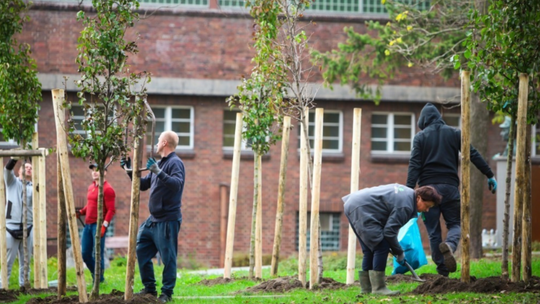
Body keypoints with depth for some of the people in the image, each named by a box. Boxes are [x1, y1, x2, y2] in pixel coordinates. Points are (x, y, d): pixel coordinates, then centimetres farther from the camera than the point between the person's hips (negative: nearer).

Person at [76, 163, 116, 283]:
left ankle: (99, 279, 4)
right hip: (88, 224, 8)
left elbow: (111, 210, -12)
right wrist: (81, 212, 9)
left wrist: (104, 225, -20)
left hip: (98, 224, -8)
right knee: (85, 254, 8)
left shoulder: (107, 189, -8)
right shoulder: (91, 187, 16)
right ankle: (95, 275, 23)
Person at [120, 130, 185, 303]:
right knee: (141, 251, 11)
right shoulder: (159, 164, 16)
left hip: (168, 220, -10)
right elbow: (143, 185, 26)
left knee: (168, 257, -4)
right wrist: (129, 171, 18)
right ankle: (150, 289, 18)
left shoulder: (175, 163, -11)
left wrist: (159, 172, -34)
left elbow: (177, 184, -28)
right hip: (153, 219, 10)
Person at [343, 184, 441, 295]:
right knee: (381, 247, -12)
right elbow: (389, 231, -18)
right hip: (361, 210, -11)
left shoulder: (408, 193, 13)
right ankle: (378, 287, -12)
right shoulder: (405, 205, -18)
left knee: (369, 250, 15)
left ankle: (366, 288, 18)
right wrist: (399, 252, -4)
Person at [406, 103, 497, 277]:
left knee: (433, 231, 5)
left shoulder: (420, 137, 4)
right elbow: (474, 155, 5)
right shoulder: (454, 133, 8)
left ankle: (442, 269, 0)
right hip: (450, 187, 1)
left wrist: (409, 191, -8)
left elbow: (414, 165, -5)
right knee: (454, 224, 9)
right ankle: (450, 245, -25)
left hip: (428, 187, -1)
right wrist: (490, 175, 9)